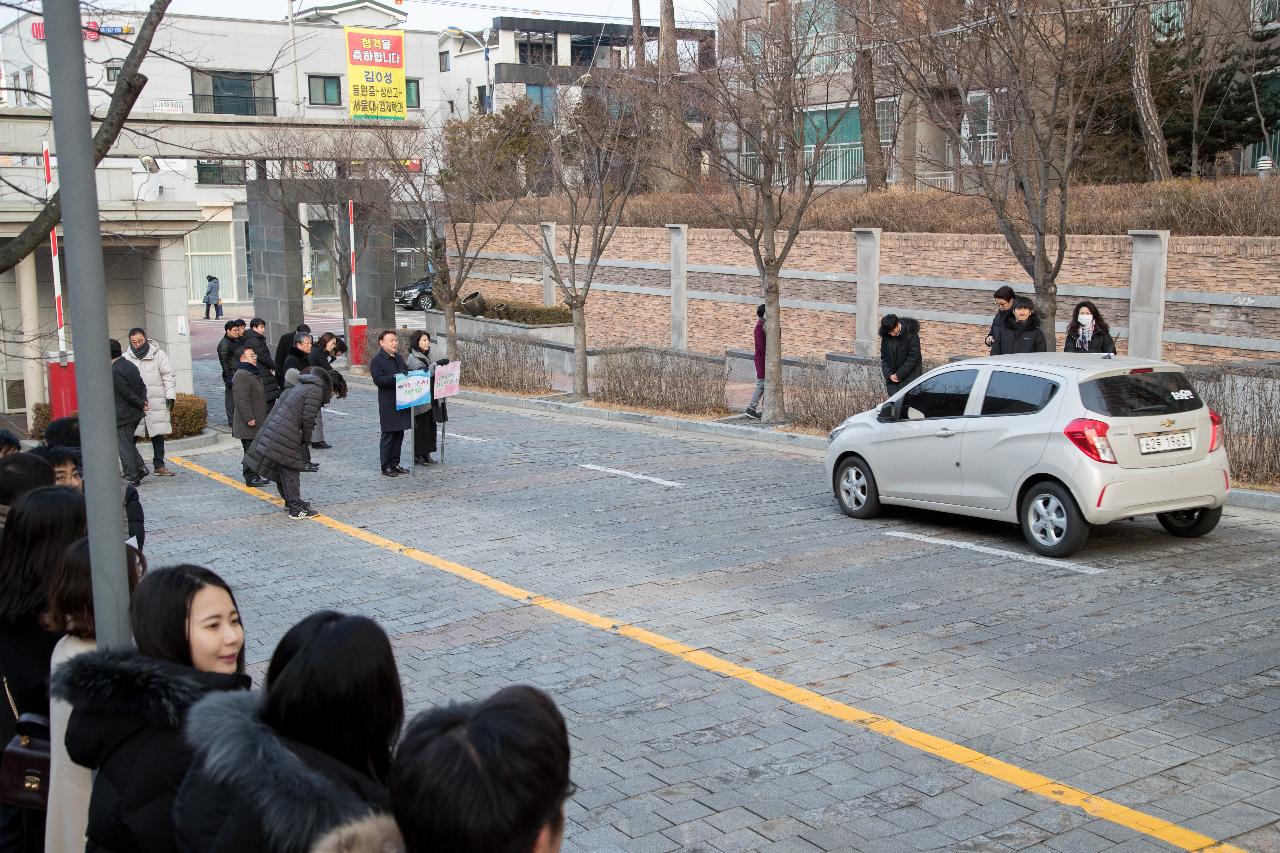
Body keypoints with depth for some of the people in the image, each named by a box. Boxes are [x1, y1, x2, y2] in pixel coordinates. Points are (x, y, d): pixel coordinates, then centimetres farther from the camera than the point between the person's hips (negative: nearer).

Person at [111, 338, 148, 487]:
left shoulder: (114, 372, -20)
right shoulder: (130, 365, 8)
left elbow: (128, 393, -20)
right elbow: (142, 386, 12)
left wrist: (142, 405, -8)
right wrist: (143, 401, 0)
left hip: (123, 415, -9)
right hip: (135, 413, 9)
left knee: (124, 446, 0)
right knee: (128, 443, 21)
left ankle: (132, 477, 2)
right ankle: (140, 469, 18)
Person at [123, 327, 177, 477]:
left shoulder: (158, 354, 2)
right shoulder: (126, 358, 3)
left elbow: (169, 375, 4)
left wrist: (170, 396, -3)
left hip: (156, 402, 0)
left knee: (158, 434, 6)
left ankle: (159, 466, 15)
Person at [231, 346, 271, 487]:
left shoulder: (254, 373, 19)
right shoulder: (241, 375, -16)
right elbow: (242, 399, -22)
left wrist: (263, 417, 27)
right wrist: (249, 418, -24)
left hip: (258, 421, 10)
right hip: (249, 423, -10)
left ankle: (255, 475, 23)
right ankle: (250, 477, -1)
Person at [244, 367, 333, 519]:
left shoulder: (301, 386, 23)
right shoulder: (315, 391, -5)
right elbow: (308, 418, -9)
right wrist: (306, 440, 4)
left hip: (273, 431, 9)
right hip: (285, 436, -9)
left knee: (283, 470, 17)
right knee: (290, 471, -4)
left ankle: (291, 502, 29)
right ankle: (296, 509, 0)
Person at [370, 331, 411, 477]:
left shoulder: (399, 358, 15)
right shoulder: (377, 360, -9)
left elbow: (407, 372, 25)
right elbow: (378, 379, -20)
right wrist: (395, 377, -30)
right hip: (388, 404, -7)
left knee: (399, 434, 12)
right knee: (388, 435, -3)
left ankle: (394, 463, 21)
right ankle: (386, 467, 4)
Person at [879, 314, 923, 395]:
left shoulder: (911, 334, -13)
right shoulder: (885, 336, 2)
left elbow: (913, 358, -13)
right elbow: (884, 358, 7)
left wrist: (899, 375, -13)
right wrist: (889, 375, -7)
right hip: (892, 379, 4)